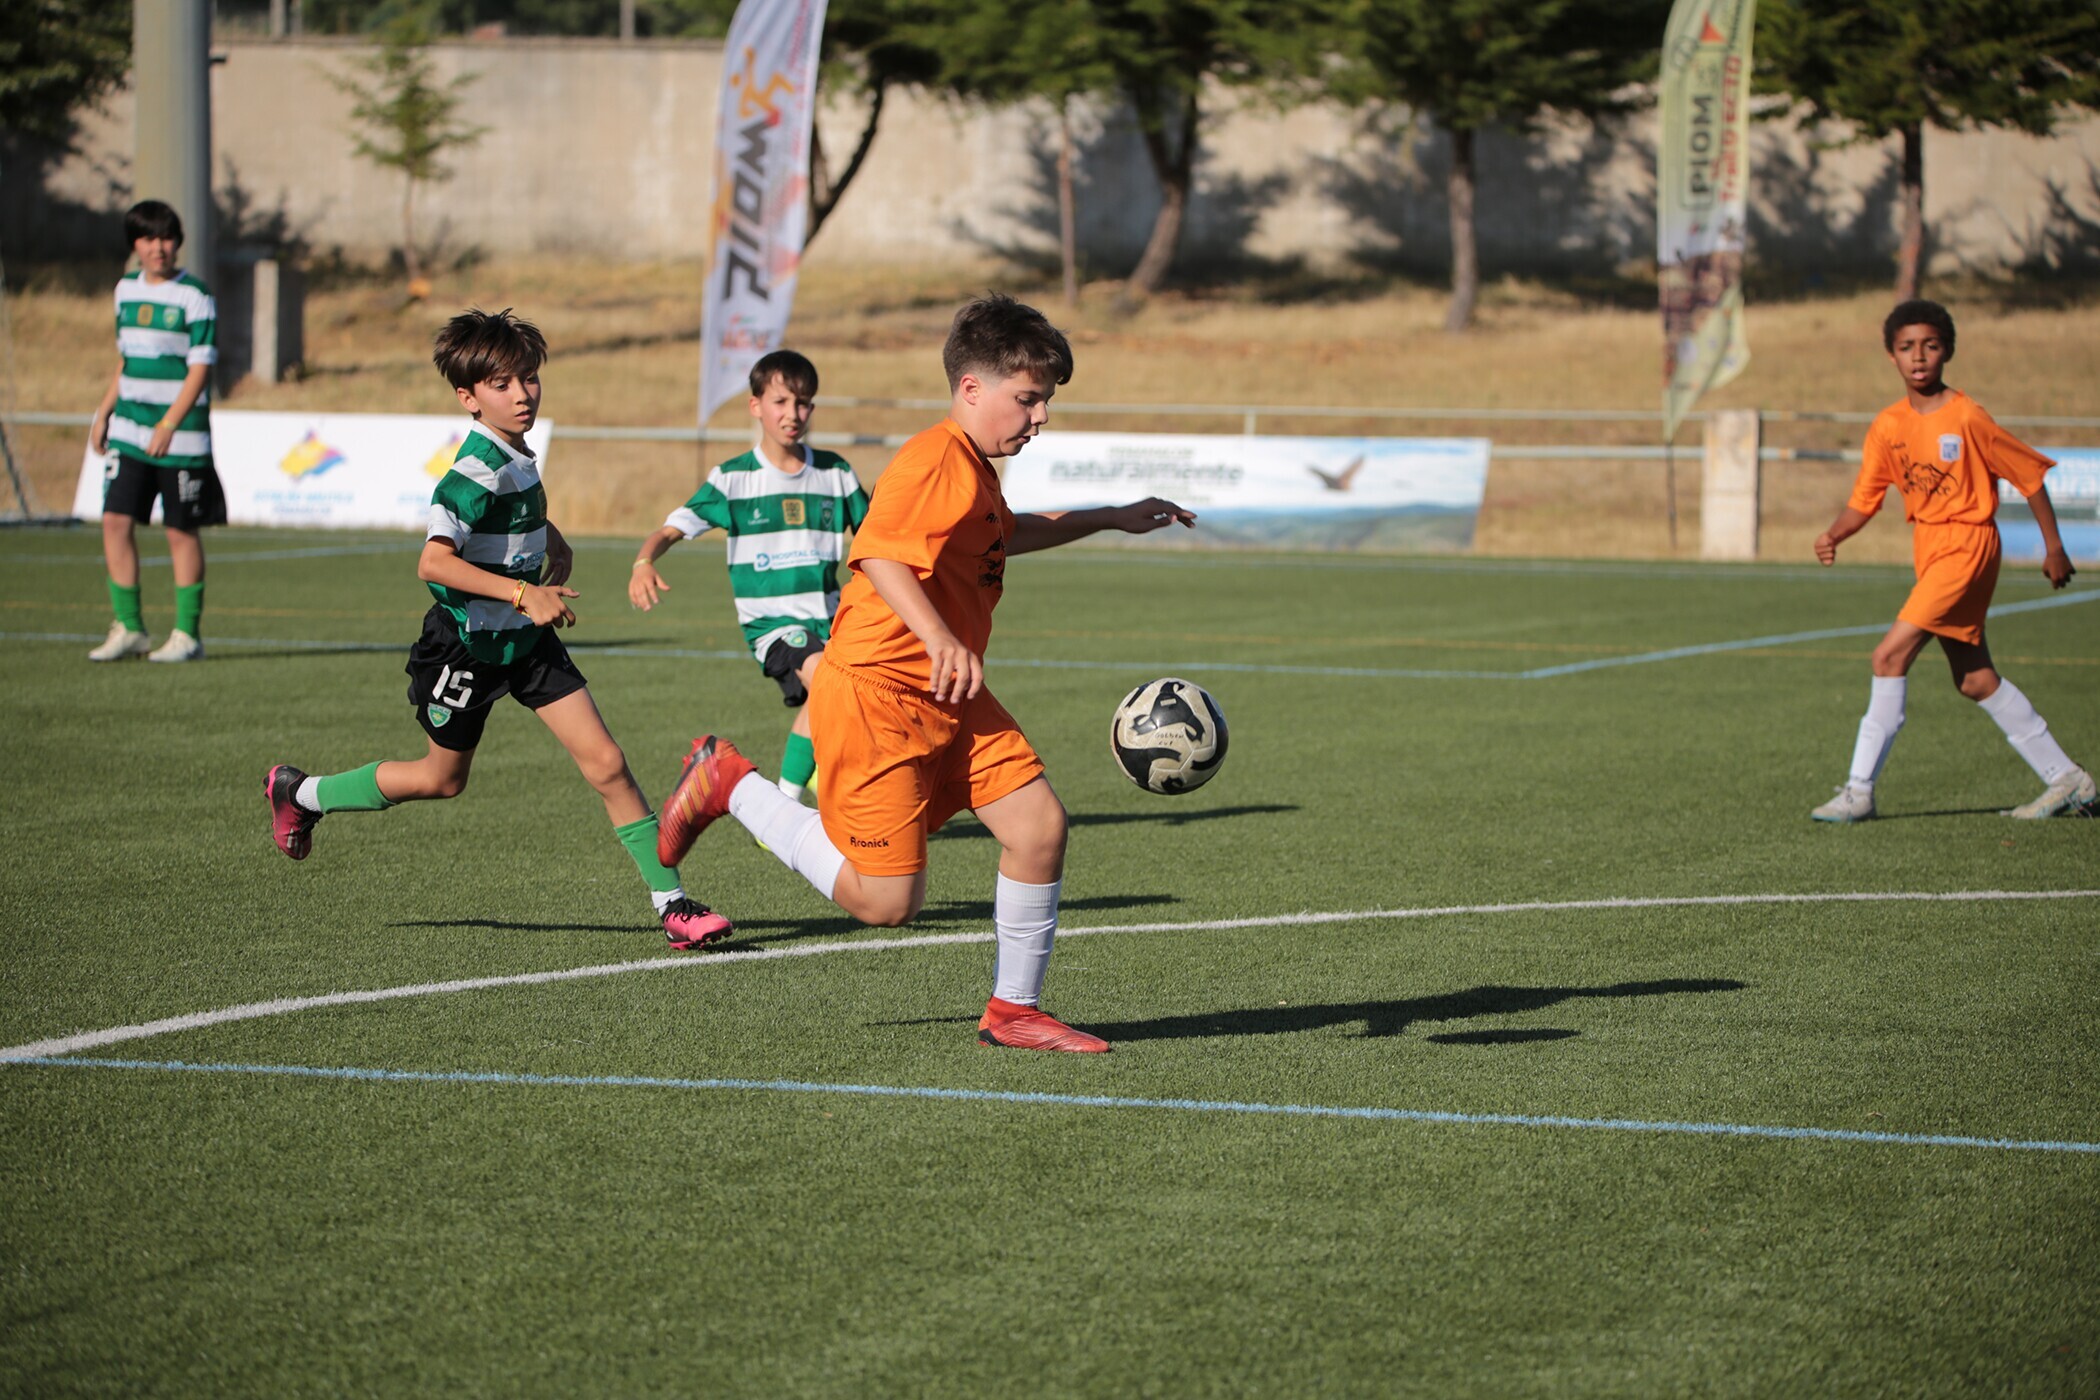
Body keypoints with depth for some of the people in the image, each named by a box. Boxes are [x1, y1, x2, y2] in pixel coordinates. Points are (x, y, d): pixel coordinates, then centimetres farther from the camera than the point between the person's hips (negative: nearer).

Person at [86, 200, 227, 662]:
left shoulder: (194, 296, -7)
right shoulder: (126, 289, 11)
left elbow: (199, 369, -11)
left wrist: (168, 426, -18)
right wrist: (104, 413, 17)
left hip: (181, 434, -5)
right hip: (128, 431, 5)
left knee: (181, 532, 1)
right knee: (116, 520, -4)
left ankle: (187, 633, 11)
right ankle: (128, 628, 5)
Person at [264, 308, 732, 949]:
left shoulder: (518, 456, 3)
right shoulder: (477, 470, -25)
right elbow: (434, 562, -36)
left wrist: (556, 548, 11)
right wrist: (523, 594, -37)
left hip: (527, 640, 7)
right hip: (467, 646, -7)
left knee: (606, 763, -4)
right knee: (443, 777, 13)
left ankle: (671, 902, -2)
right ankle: (299, 793, 35)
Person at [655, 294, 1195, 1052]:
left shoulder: (974, 469, 17)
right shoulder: (935, 460, -17)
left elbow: (1000, 535, 39)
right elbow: (879, 551, -31)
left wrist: (1110, 519, 40)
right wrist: (938, 637, -44)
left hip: (949, 700, 10)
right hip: (875, 694, -10)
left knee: (1039, 822, -3)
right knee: (887, 901, -8)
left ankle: (1014, 1007, 11)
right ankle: (731, 784, 10)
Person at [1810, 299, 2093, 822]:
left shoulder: (1966, 418, -14)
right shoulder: (1888, 426, 3)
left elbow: (2030, 473, -5)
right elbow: (1864, 500, 5)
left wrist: (2054, 547, -1)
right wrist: (1834, 535, -16)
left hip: (1967, 546, -8)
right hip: (1929, 549, 8)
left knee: (1890, 656, -16)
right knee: (1976, 680, 12)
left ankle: (1859, 792, -12)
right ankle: (2065, 779, 23)